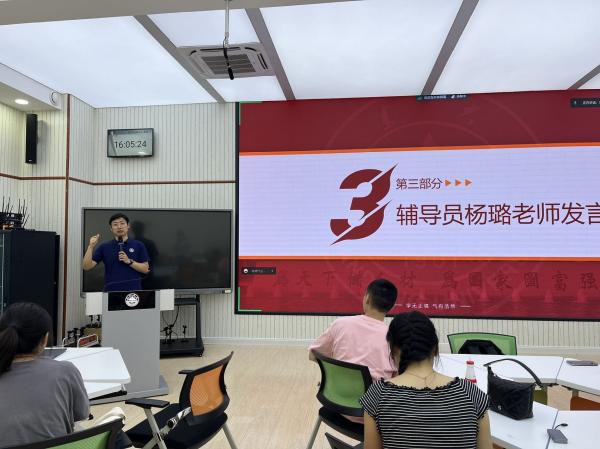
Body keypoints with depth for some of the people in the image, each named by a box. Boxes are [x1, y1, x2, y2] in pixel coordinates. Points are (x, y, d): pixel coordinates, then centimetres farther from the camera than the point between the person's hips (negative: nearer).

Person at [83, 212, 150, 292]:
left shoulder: (138, 245, 2)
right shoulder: (104, 247, 6)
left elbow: (145, 269, 0)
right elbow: (87, 266, -2)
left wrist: (129, 261, -14)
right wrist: (91, 246, -13)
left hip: (133, 291, -1)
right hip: (111, 291, 1)